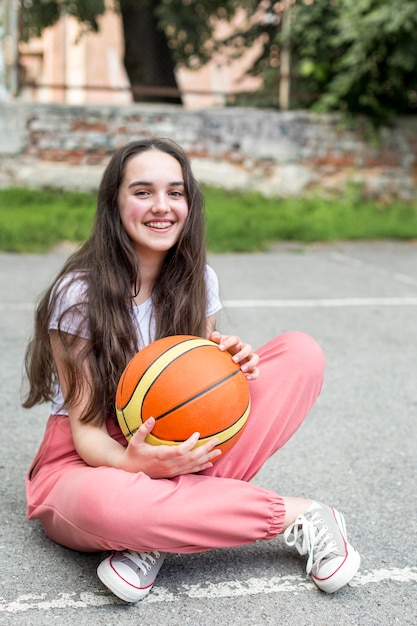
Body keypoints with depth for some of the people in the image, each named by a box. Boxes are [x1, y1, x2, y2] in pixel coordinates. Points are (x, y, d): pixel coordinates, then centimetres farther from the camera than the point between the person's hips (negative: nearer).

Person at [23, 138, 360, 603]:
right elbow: (86, 430, -15)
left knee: (302, 352, -12)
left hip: (173, 451, 5)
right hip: (84, 464, -5)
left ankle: (158, 537, -22)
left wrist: (231, 367, -18)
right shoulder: (79, 294, -15)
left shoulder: (198, 281, 1)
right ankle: (294, 515, -22)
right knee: (106, 501, -44)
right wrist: (134, 463, -38)